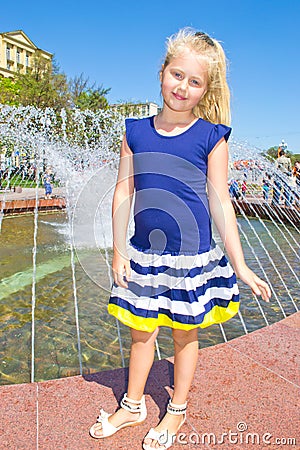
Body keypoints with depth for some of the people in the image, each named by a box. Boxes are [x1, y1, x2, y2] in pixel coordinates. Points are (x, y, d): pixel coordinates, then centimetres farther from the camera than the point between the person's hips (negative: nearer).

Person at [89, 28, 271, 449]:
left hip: (192, 256, -2)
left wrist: (240, 265, -6)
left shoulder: (211, 137, -7)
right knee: (142, 331, 16)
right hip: (144, 252, 3)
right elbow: (123, 193, 3)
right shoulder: (136, 132, 0)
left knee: (185, 334, 14)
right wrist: (119, 250, 1)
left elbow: (220, 202, -5)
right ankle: (133, 405, 40)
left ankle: (177, 410, 38)